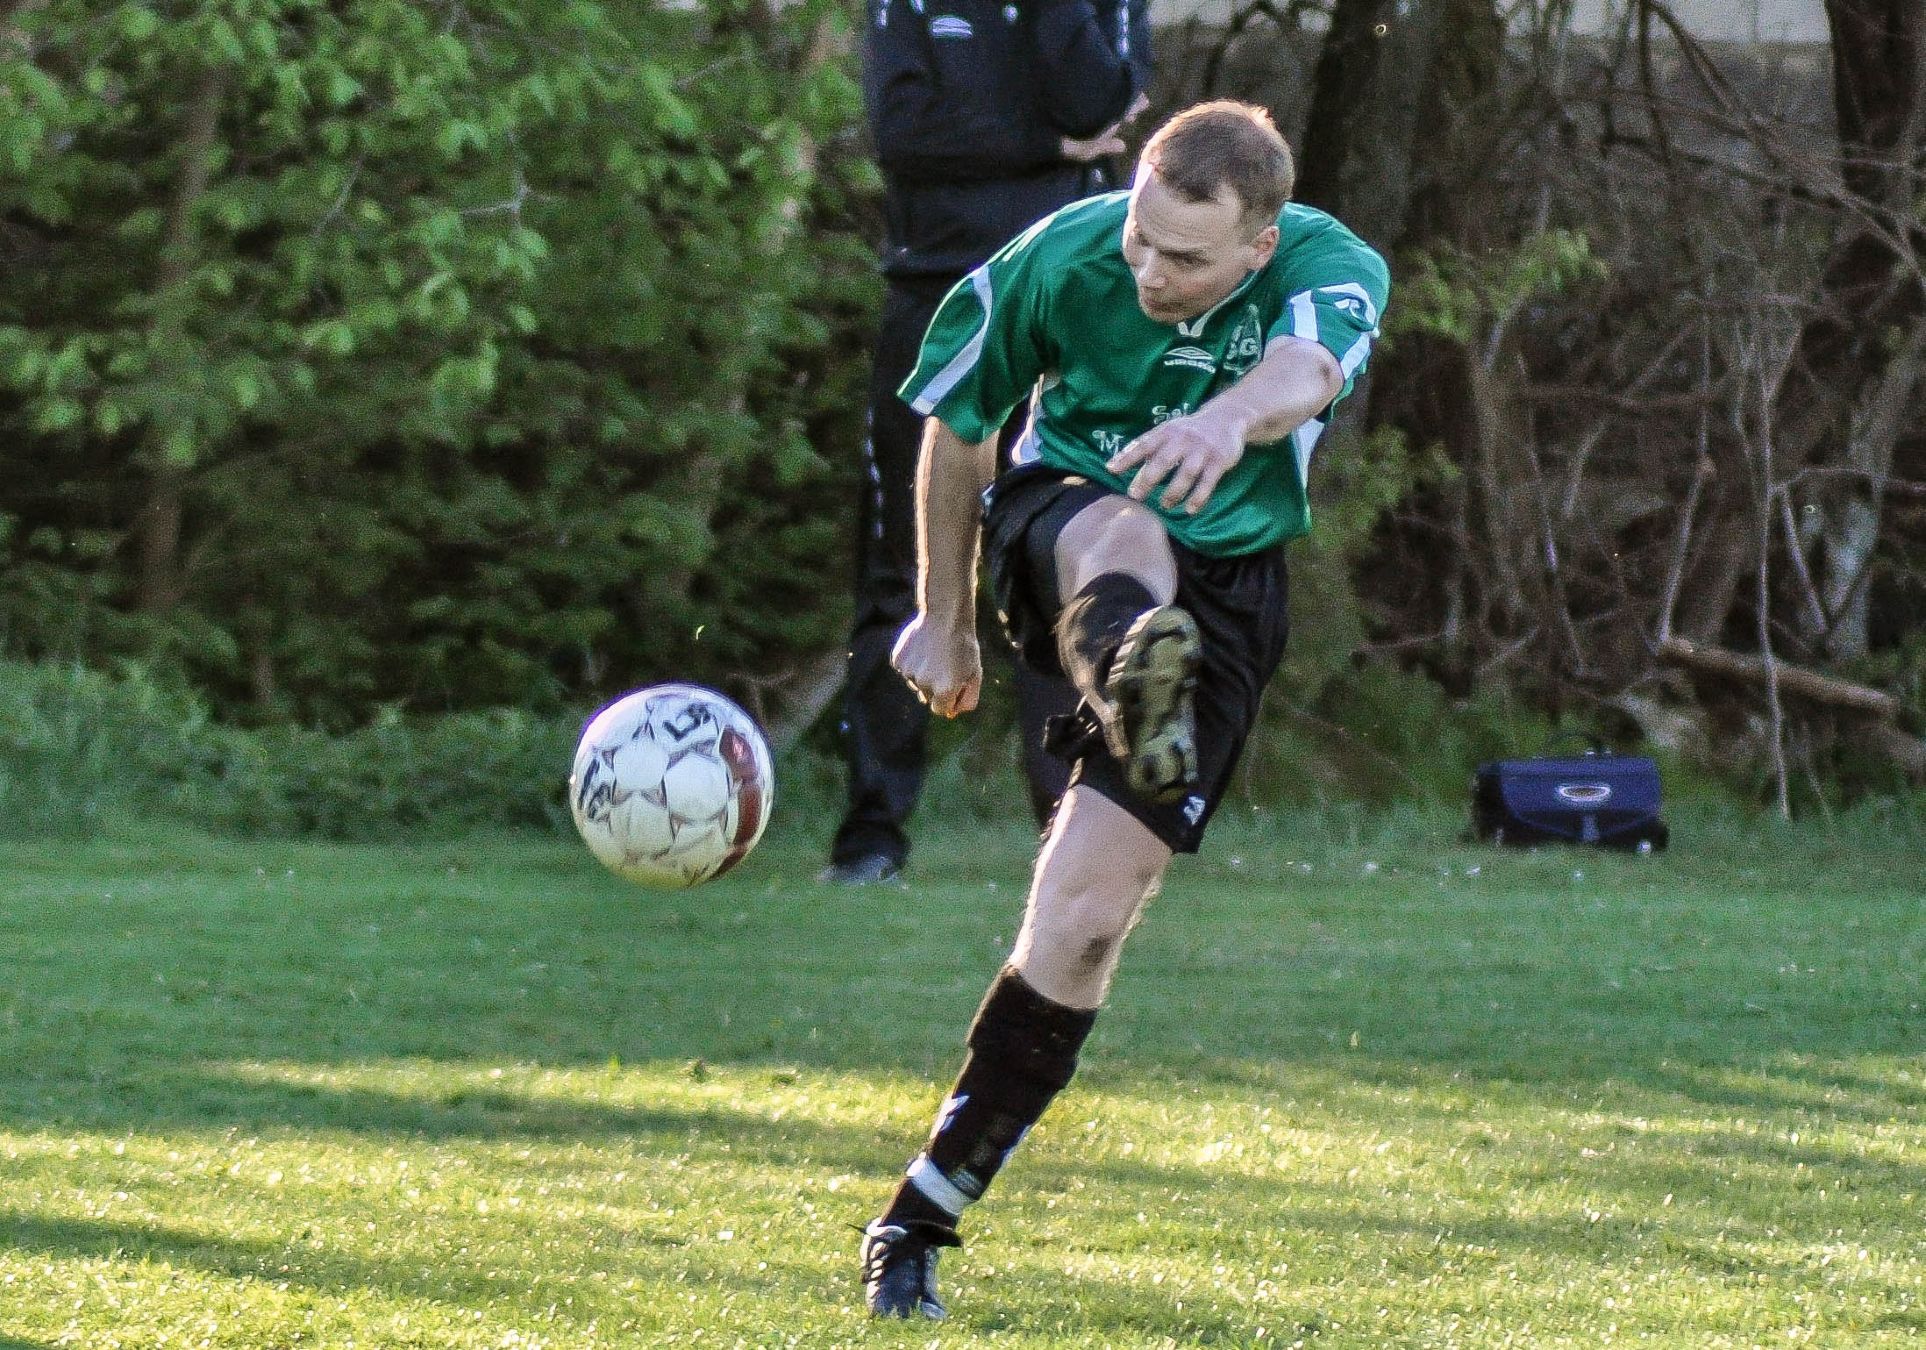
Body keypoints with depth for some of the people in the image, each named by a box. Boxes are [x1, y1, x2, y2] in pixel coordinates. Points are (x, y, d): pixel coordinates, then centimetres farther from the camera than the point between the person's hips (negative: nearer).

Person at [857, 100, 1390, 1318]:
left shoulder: (1332, 271, -19)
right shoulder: (1062, 257, -14)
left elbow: (1305, 367, -45)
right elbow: (958, 421, 3)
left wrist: (1234, 417, -68)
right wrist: (945, 619, 11)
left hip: (1225, 593, 0)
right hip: (1060, 524, 0)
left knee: (1083, 921, -11)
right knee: (1126, 540, -39)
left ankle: (920, 1222, -1)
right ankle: (1137, 697, -76)